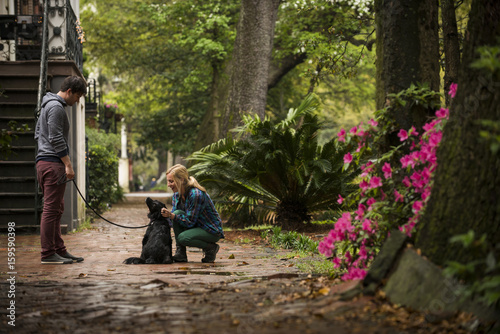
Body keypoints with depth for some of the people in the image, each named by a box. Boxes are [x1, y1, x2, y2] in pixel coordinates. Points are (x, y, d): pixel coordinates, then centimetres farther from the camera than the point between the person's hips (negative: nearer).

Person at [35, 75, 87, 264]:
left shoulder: (47, 105, 20)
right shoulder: (56, 107, -12)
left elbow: (38, 133, 26)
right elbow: (56, 139, -19)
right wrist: (68, 164, -18)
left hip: (43, 162, 11)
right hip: (53, 164, -11)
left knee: (56, 209, 12)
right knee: (51, 209, -9)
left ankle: (60, 250, 16)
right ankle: (48, 254, -8)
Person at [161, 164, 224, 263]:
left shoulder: (196, 195, -27)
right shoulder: (176, 195, -1)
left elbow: (190, 222, -25)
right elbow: (174, 216, 1)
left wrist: (171, 216, -32)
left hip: (212, 232, -8)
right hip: (197, 227, 8)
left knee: (183, 238, -31)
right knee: (177, 213, -18)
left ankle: (211, 248, -4)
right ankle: (180, 254, -13)